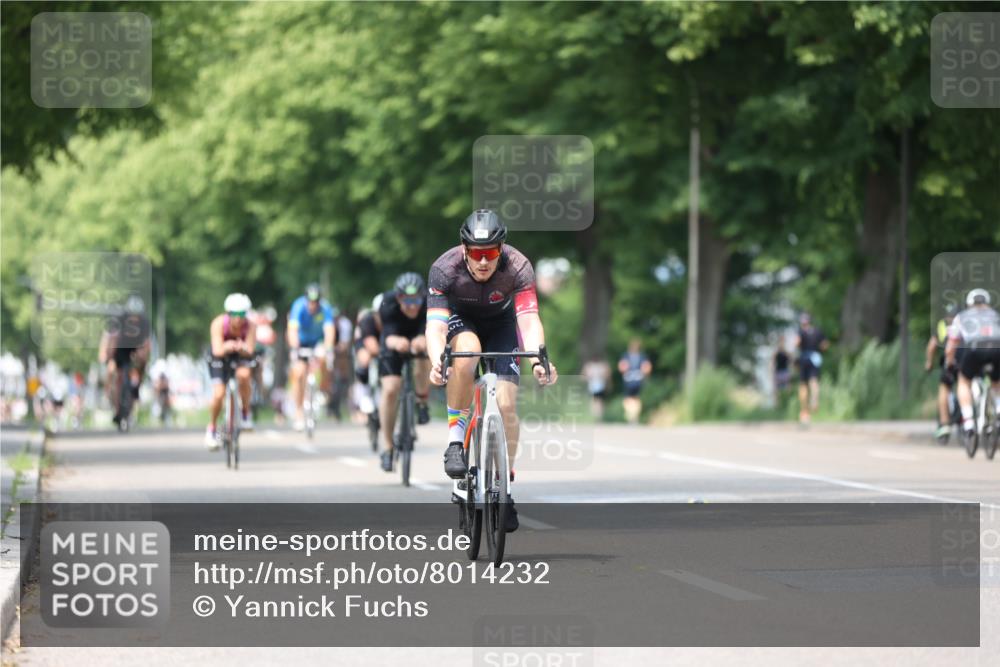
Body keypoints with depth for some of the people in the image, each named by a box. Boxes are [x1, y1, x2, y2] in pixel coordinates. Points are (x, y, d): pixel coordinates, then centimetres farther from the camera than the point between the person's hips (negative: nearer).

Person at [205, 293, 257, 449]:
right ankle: (211, 429, 9)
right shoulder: (219, 324, -30)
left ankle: (245, 412, -9)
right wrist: (227, 347, -59)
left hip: (241, 355, 0)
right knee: (219, 394, -16)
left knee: (243, 375, -33)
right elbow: (217, 350, -37)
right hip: (220, 356, 0)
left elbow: (249, 351, -37)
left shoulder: (250, 326, -28)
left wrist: (242, 348, -59)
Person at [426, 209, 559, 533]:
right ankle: (455, 440, -23)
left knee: (506, 405, -13)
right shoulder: (445, 269, -33)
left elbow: (529, 320, -41)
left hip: (500, 323, 1)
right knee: (467, 351, -37)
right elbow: (435, 325, -40)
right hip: (459, 317, -1)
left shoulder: (518, 267, -32)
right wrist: (436, 361, -60)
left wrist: (538, 359, -59)